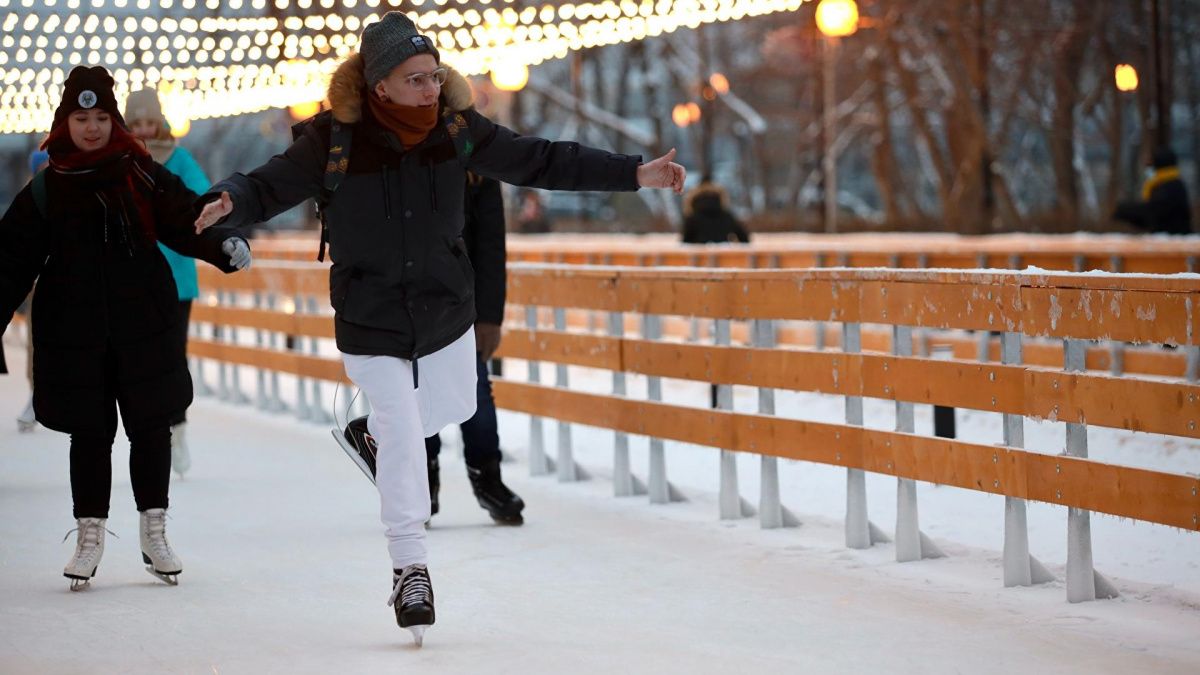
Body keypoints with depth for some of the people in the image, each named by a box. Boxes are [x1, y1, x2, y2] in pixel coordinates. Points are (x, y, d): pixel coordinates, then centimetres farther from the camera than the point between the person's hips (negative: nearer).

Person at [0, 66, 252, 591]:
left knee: (151, 426, 3)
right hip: (74, 334, 0)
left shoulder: (142, 175, 3)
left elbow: (184, 221, -3)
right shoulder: (45, 189, 4)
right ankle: (90, 536, 18)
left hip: (144, 326, 0)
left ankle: (153, 532, 17)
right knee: (89, 433, 4)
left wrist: (223, 244, -23)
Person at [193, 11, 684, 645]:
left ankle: (376, 430, 56)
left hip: (446, 308, 4)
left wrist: (633, 172, -3)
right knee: (403, 436, -10)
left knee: (453, 409, 21)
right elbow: (271, 186, -13)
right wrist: (228, 202, -37)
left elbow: (539, 161, -2)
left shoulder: (457, 128, -11)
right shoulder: (334, 139, -20)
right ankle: (410, 567, 5)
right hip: (369, 319, -4)